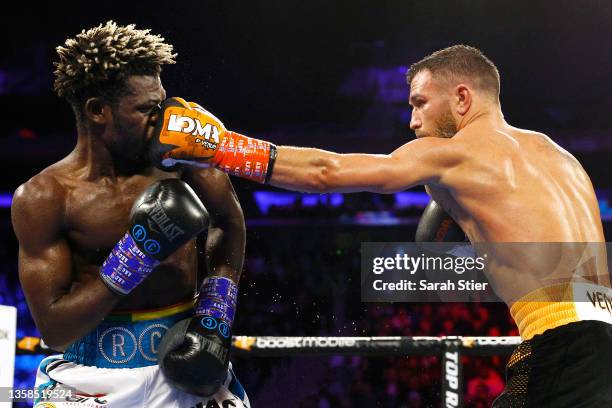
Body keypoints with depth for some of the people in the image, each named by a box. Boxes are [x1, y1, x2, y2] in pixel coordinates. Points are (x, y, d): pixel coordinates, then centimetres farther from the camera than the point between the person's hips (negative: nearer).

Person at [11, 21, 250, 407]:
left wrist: (214, 316, 0)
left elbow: (229, 224, 12)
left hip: (186, 365, 2)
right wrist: (138, 252, -20)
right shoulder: (43, 198, -11)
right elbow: (54, 329, -13)